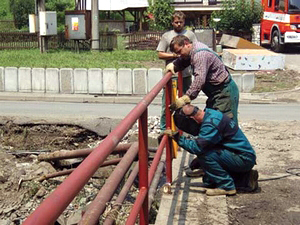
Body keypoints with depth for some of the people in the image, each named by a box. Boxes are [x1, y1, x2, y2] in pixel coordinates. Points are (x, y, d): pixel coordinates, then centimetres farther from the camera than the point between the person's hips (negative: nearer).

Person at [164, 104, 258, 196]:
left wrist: (177, 137, -20)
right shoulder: (209, 113, 4)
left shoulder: (211, 124, -25)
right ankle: (246, 180, 16)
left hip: (244, 159, -10)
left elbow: (197, 147, -28)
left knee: (204, 155, -22)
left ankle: (226, 187, -11)